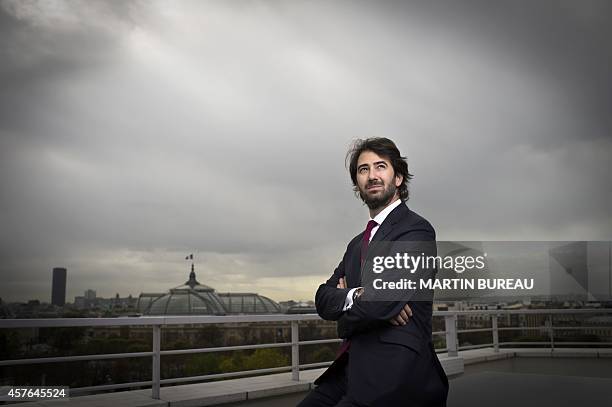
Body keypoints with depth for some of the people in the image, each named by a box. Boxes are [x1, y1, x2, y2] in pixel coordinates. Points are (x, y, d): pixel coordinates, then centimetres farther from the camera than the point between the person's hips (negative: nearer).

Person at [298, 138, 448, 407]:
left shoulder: (417, 230, -6)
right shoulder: (357, 243, 20)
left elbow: (383, 301, -17)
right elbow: (323, 298, 9)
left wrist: (345, 321, 3)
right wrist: (357, 296, -12)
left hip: (394, 373, -7)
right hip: (353, 368, 7)